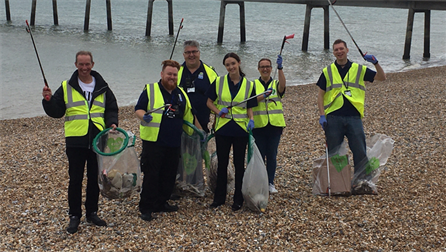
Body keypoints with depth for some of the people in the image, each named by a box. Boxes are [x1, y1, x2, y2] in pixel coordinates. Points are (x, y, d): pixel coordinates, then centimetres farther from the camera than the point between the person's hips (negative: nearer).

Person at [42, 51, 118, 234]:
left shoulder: (102, 88, 7)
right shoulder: (66, 87, 2)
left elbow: (111, 109, 10)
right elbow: (55, 112, 1)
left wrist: (112, 123, -8)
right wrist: (48, 100, -17)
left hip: (97, 141, 2)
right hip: (75, 142, -2)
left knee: (95, 178, 11)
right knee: (75, 179, 3)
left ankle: (92, 213, 25)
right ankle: (74, 216, 14)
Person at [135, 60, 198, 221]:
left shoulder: (181, 93, 15)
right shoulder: (150, 90, -2)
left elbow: (189, 116, 23)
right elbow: (138, 109, -5)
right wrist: (144, 116, -27)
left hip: (174, 143, 6)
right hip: (153, 141, -6)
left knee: (169, 176, 11)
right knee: (151, 175, -4)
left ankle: (161, 203, 25)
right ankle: (146, 208, 6)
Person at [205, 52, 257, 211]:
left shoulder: (248, 85, 1)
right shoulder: (219, 82, 0)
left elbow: (250, 107, 5)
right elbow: (209, 102, 6)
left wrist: (251, 119, -14)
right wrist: (218, 111, -12)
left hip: (241, 129, 0)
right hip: (222, 128, 0)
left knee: (239, 164, 7)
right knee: (222, 163, 9)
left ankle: (238, 199, 19)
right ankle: (219, 197, 22)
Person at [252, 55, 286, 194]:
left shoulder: (276, 84, 8)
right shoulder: (254, 85, 6)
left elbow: (283, 85, -17)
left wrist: (280, 68, -29)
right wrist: (263, 96, -27)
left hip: (275, 125, 1)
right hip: (258, 125, -1)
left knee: (272, 155, 6)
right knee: (259, 155, 4)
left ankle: (271, 183, 15)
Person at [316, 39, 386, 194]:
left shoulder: (359, 69, 10)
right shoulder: (328, 71, 10)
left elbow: (382, 78, 9)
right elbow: (320, 95, 9)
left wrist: (375, 63, -9)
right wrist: (322, 115, -2)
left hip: (354, 117, 0)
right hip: (333, 117, 0)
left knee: (360, 152, -3)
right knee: (334, 153, 6)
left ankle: (361, 181, 9)